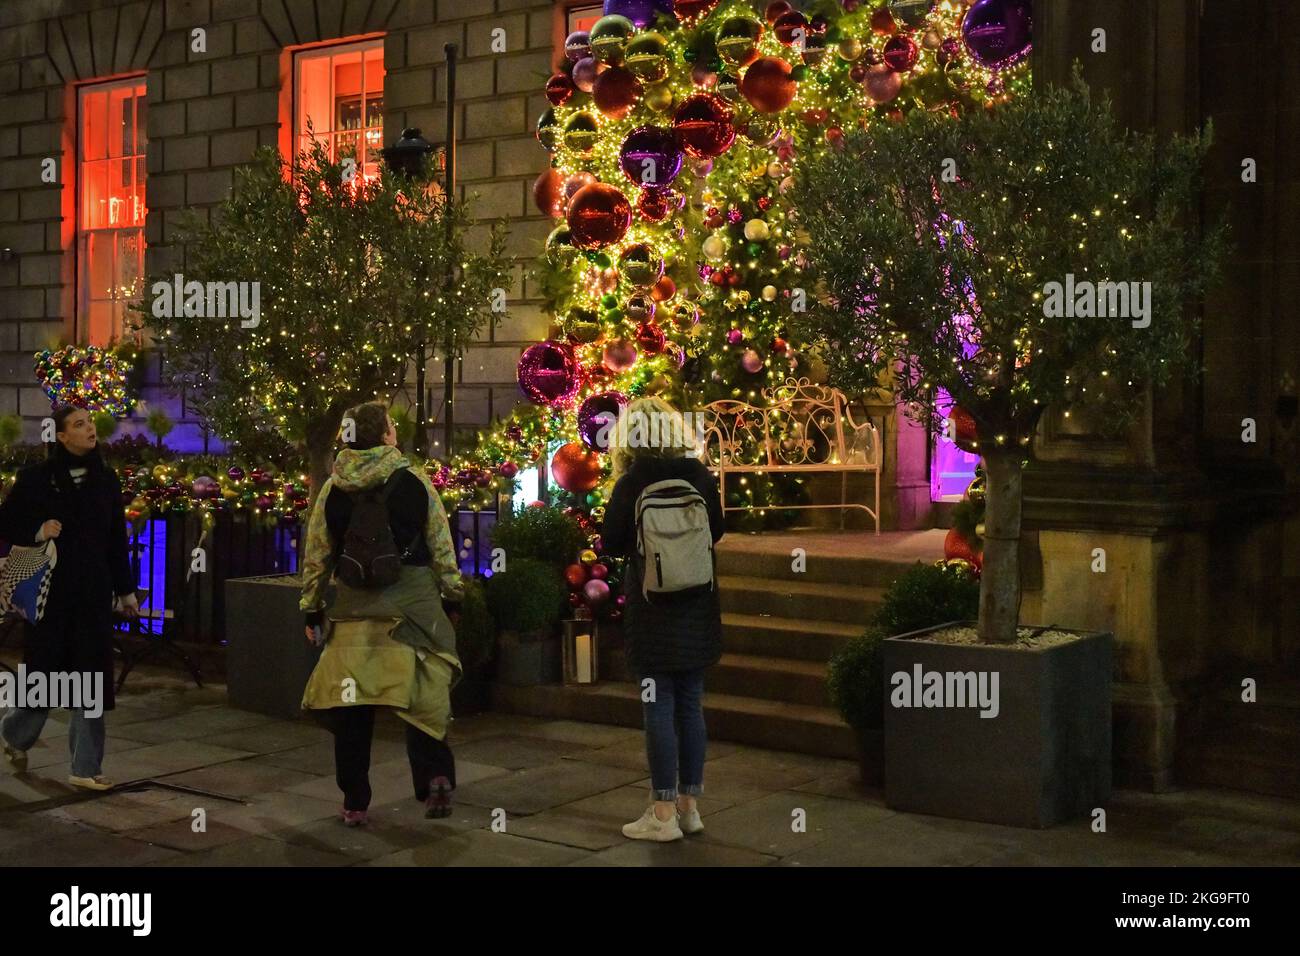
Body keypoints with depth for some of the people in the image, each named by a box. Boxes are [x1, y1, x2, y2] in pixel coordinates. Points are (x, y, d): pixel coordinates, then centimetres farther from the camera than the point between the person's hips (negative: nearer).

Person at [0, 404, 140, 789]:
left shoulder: (105, 479, 5)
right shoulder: (36, 478, -5)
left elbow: (117, 538, 10)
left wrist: (126, 590, 11)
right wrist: (37, 531, -18)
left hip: (94, 591, 3)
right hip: (51, 589, -3)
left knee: (91, 676, 1)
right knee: (45, 670, 7)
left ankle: (86, 768, 8)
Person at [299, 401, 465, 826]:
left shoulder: (333, 489, 3)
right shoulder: (415, 481, -3)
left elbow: (316, 555, 6)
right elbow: (441, 545, 0)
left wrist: (312, 608, 15)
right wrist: (452, 594, 10)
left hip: (354, 605, 2)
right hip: (413, 600, -2)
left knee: (351, 702, 7)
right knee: (422, 694, 8)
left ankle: (354, 803, 13)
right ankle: (435, 777, -8)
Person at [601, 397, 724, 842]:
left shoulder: (631, 484, -12)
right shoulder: (701, 477, 0)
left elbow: (611, 543, -5)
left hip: (652, 608, -4)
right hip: (697, 606, 4)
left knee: (659, 709, 1)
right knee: (690, 706, 12)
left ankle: (664, 814, 6)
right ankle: (689, 805, 21)